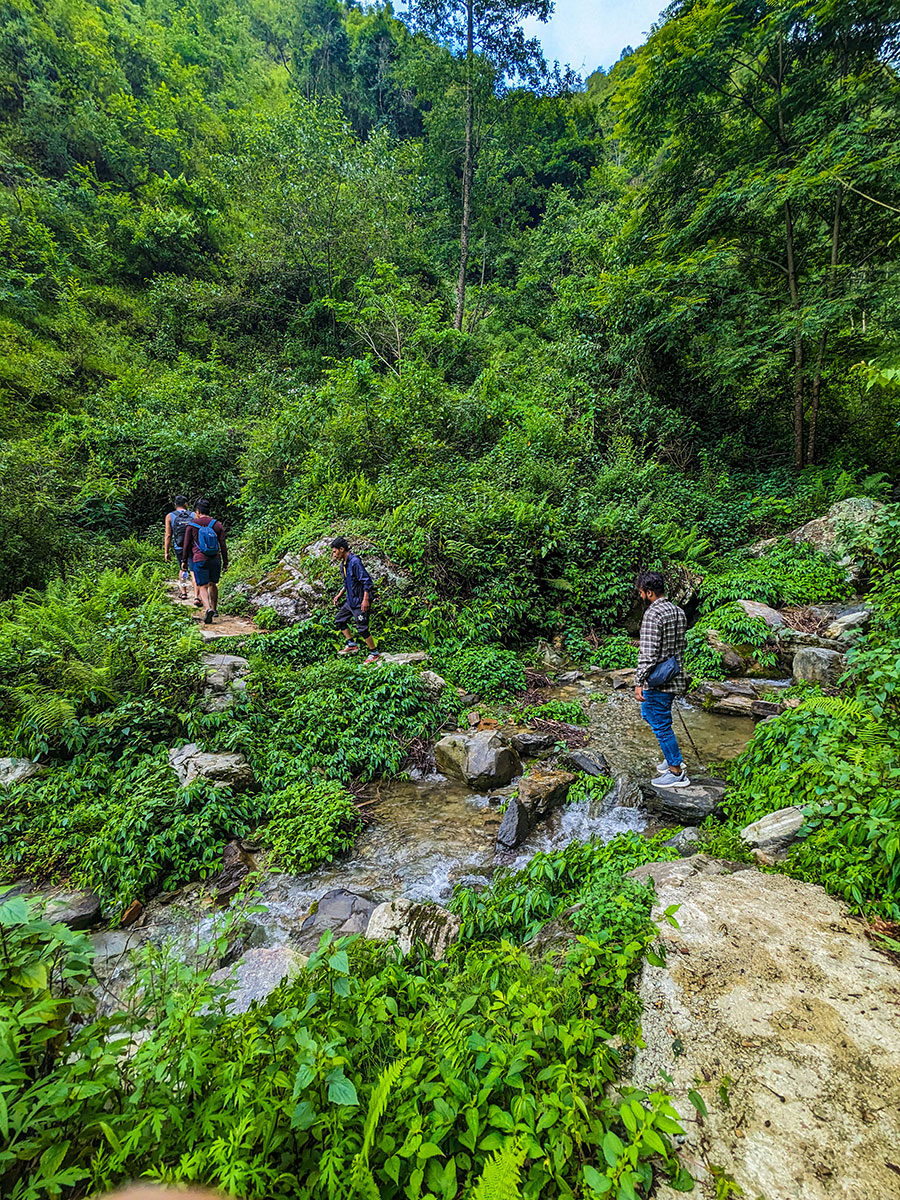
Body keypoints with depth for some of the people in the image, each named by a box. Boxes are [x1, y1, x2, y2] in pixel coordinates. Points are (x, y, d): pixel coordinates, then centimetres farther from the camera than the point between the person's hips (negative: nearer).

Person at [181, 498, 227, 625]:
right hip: (215, 560, 3)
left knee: (202, 587, 0)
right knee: (213, 584, 18)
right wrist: (225, 562, 9)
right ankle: (214, 609, 27)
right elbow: (223, 545, 4)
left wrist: (184, 561, 12)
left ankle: (208, 608, -22)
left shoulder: (191, 525, -1)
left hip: (199, 560, -3)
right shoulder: (217, 525, 4)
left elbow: (187, 545, 2)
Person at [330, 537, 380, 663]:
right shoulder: (344, 563, 10)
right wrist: (339, 594, 21)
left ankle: (374, 654, 11)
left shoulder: (355, 561, -20)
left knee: (362, 629, -3)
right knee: (339, 621, 15)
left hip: (360, 602, -10)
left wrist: (365, 600, -27)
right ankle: (352, 645, 23)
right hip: (350, 601, 10)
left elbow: (367, 581, -24)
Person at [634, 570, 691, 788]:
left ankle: (677, 773, 15)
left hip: (657, 680, -9)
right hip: (675, 676, 9)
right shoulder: (679, 612, 7)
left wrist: (639, 681, -20)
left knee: (660, 724, 4)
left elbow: (649, 653, -24)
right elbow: (680, 646, 15)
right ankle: (672, 757, 33)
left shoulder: (653, 614, -21)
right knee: (649, 714, 24)